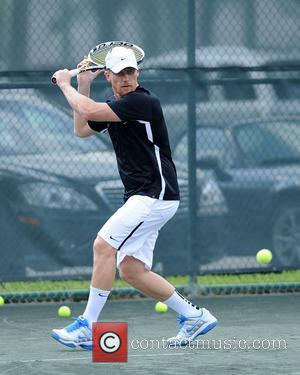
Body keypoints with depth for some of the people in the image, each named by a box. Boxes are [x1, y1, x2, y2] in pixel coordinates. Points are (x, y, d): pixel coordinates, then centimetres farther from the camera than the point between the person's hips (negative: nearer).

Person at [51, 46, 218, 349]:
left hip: (157, 193, -10)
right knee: (131, 270, 5)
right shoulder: (116, 106, 14)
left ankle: (87, 328, -15)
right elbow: (81, 129, 21)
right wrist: (83, 85, 13)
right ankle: (194, 316, 15)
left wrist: (65, 84, -4)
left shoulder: (142, 101, -15)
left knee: (104, 245, -17)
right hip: (141, 198, 10)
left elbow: (88, 111, -22)